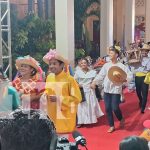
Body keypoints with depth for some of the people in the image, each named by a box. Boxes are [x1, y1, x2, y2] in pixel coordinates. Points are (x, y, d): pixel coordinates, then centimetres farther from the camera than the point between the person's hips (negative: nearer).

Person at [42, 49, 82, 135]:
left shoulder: (69, 79, -14)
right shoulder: (49, 77, 3)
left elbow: (77, 98, -15)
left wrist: (59, 99, -20)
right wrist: (45, 95, -5)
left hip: (64, 115, -5)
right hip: (52, 114, 5)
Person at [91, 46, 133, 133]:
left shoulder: (121, 66, -5)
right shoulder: (106, 65, 5)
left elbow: (130, 75, -6)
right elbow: (100, 75, 4)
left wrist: (123, 80, -22)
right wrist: (94, 82, -9)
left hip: (116, 90, -4)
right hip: (107, 90, 4)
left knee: (115, 108, -7)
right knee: (108, 108, 5)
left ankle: (121, 119, 26)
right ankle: (112, 126, 20)